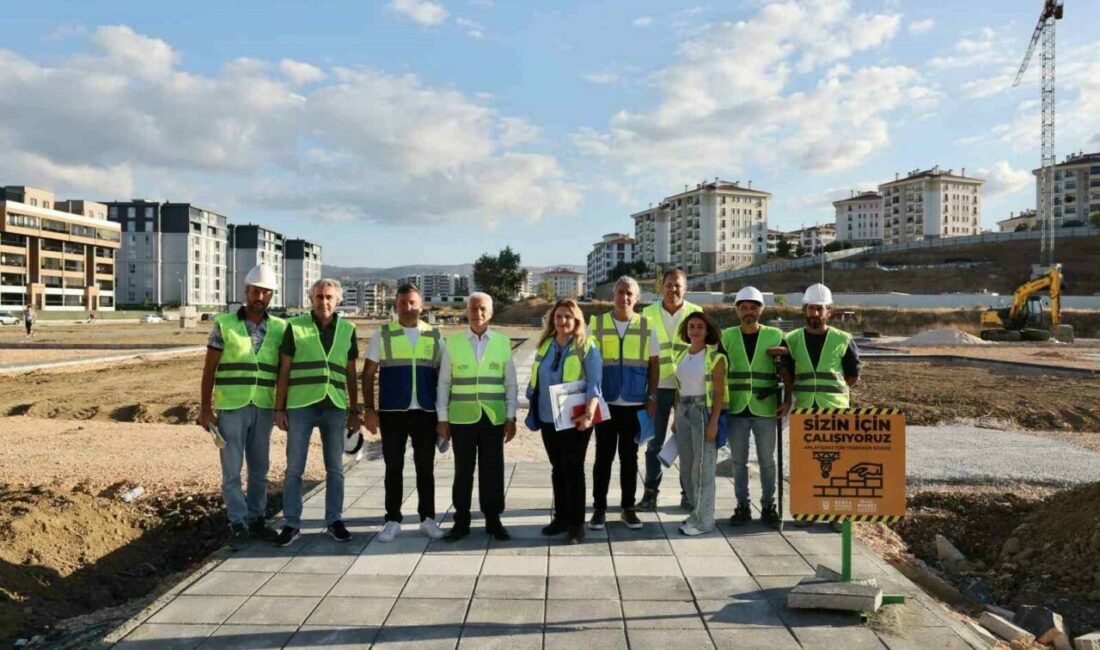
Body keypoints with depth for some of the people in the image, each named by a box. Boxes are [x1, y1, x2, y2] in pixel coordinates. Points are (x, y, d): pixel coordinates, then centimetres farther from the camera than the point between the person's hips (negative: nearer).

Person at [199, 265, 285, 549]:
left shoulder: (280, 328, 4)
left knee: (259, 469, 11)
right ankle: (239, 524, 12)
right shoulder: (224, 324, -2)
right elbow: (209, 369, -1)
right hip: (231, 407, -2)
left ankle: (256, 519, 23)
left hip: (264, 409, 2)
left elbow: (283, 371, 9)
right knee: (232, 470, 3)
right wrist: (205, 408, -5)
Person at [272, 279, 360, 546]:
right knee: (294, 468, 3)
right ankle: (292, 523, 14)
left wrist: (354, 410, 9)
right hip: (301, 406, -2)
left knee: (335, 468, 9)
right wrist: (279, 408, -2)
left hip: (335, 407, 2)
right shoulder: (295, 326, 0)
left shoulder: (347, 329, 7)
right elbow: (284, 370, 2)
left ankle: (334, 520, 21)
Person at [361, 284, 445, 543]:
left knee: (426, 467, 8)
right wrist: (369, 409, -4)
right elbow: (368, 374, 3)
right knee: (393, 468, 7)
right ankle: (393, 520, 18)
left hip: (426, 412, 1)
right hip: (392, 412, -1)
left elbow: (442, 376, 9)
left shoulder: (434, 336, 6)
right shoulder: (383, 334, 2)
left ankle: (427, 518, 20)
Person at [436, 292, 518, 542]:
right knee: (463, 471, 7)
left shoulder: (503, 342, 3)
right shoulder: (453, 341, 2)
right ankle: (461, 521, 18)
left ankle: (493, 520, 19)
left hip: (494, 418, 0)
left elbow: (510, 384, 6)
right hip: (462, 418, 0)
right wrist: (442, 418, 1)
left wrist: (511, 418, 2)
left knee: (492, 471, 6)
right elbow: (444, 383, 4)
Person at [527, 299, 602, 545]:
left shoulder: (587, 347, -8)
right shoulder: (545, 345, 8)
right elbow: (535, 380, 14)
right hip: (549, 419, 5)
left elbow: (594, 384, -15)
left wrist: (588, 414, -26)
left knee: (574, 469, 0)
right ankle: (561, 517, 25)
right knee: (557, 469, 14)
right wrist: (532, 410, 11)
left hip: (576, 419, -5)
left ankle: (577, 523, 8)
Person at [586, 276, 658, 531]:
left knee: (630, 457, 9)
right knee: (603, 456, 4)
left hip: (635, 403, 1)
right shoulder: (596, 324, 1)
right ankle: (599, 508, 15)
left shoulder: (646, 326, 4)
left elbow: (654, 365, 7)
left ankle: (628, 507, 20)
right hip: (605, 402, -1)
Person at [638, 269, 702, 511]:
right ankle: (650, 492, 14)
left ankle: (688, 491, 20)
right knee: (654, 442, 5)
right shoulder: (649, 313, 2)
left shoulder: (696, 313, 0)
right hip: (658, 387, 1)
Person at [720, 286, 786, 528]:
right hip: (736, 409, 1)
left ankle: (768, 506, 20)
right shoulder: (727, 336, 4)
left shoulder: (775, 336, 1)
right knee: (739, 461, 8)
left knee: (767, 461, 8)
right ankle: (742, 506, 19)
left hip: (765, 409, -1)